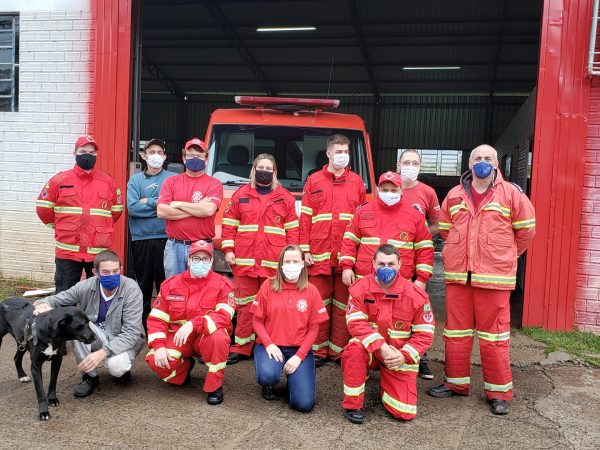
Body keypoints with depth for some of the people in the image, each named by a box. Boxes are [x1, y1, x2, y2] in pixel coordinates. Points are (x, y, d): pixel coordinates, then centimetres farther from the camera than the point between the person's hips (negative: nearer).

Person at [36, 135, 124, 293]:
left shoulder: (108, 181, 6)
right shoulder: (60, 180, 2)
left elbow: (117, 209, 15)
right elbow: (43, 207, 7)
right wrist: (58, 226, 8)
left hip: (99, 252, 1)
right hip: (67, 251, -1)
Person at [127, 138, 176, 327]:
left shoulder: (173, 178, 4)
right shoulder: (135, 180, 9)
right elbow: (132, 207, -6)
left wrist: (148, 202, -7)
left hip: (165, 238, -2)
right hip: (141, 239, 2)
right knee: (143, 283, 11)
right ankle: (141, 322, 23)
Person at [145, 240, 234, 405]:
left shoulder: (222, 284, -8)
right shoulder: (171, 284, 1)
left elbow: (224, 316, -23)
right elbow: (156, 318, -1)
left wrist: (193, 324, -35)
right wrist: (158, 346, -16)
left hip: (206, 337, -2)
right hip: (177, 338, 3)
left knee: (219, 338, -37)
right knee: (155, 360, -26)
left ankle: (214, 386, -11)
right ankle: (184, 367, 12)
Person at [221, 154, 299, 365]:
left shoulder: (285, 198, 10)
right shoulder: (240, 195, 11)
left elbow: (292, 229, 8)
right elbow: (229, 224, 10)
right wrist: (228, 249, 1)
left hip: (274, 263, 0)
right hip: (244, 261, 1)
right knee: (245, 305, 5)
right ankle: (241, 347, 13)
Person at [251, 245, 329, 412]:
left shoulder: (311, 291, -1)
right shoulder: (268, 286, -2)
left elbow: (313, 328, 0)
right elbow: (257, 320, 1)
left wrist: (299, 355, -12)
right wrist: (268, 344, -15)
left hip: (299, 349, 1)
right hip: (270, 346, 0)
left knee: (304, 404, -15)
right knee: (267, 376, -34)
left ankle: (292, 377, 20)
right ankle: (269, 384, 6)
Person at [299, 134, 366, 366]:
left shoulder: (356, 181, 11)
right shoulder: (314, 181, 8)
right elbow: (305, 217, 5)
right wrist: (306, 250, -2)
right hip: (319, 255, -1)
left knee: (344, 304, 6)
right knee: (320, 303, 4)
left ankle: (339, 350, 16)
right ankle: (319, 350, 14)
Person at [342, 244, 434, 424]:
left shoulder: (417, 295, -10)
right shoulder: (360, 288, -11)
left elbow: (425, 333, -6)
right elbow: (356, 323, -19)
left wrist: (404, 356, -20)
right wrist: (381, 346, -30)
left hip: (400, 356, 1)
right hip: (369, 349, -1)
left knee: (405, 413, -10)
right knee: (354, 348, -38)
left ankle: (386, 385, 27)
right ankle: (353, 404, -15)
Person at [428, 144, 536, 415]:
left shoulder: (511, 193, 0)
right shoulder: (454, 195, 10)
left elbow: (526, 230, 5)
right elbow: (445, 229, 20)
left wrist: (506, 256, 11)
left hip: (494, 277, -3)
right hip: (457, 275, 4)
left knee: (494, 332, 1)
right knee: (456, 331, 11)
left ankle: (499, 391, 13)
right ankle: (456, 382, 25)